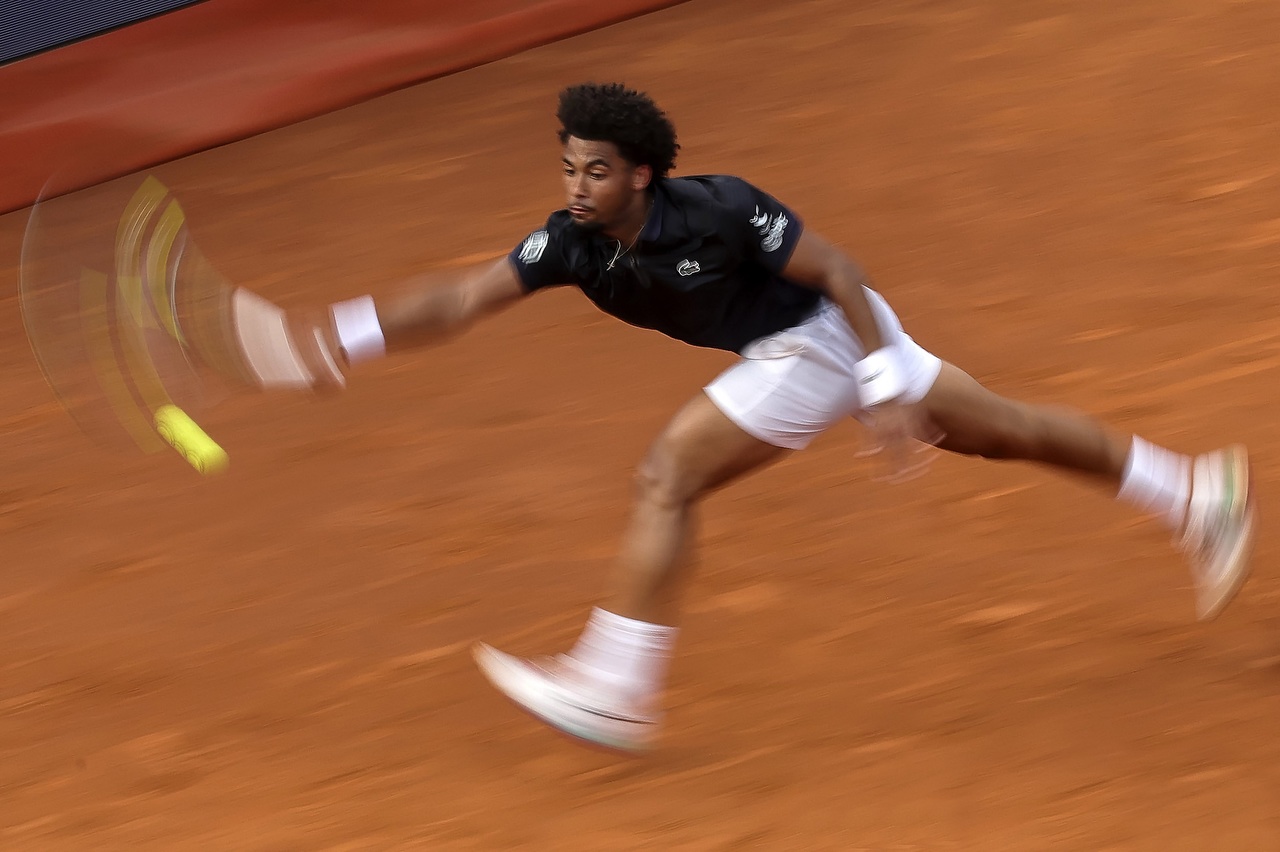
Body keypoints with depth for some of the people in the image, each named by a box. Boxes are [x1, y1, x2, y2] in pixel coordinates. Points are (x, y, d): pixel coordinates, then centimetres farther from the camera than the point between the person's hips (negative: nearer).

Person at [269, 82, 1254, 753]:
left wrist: (886, 392, -22)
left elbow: (839, 270, -21)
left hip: (823, 336, -8)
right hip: (789, 350, 8)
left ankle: (616, 693, -16)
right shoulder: (573, 243, -10)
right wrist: (336, 338, -26)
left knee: (670, 475, -18)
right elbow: (464, 296, -14)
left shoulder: (718, 210, -29)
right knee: (1003, 429, 18)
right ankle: (1197, 493, 31)